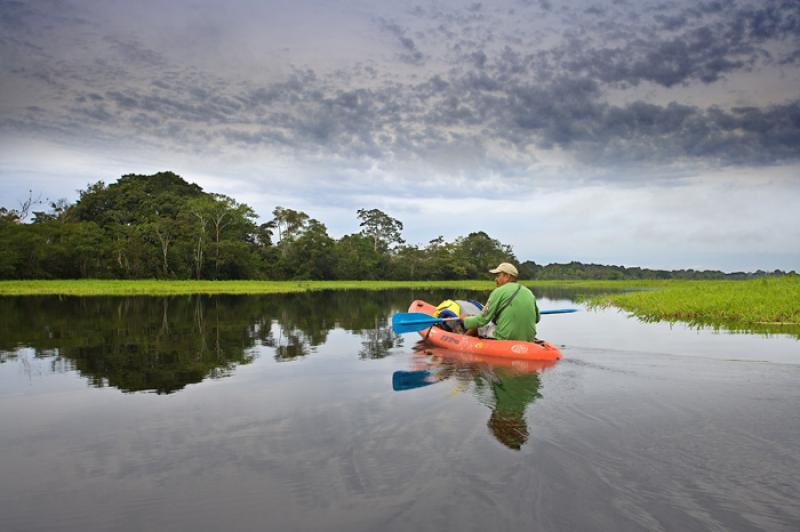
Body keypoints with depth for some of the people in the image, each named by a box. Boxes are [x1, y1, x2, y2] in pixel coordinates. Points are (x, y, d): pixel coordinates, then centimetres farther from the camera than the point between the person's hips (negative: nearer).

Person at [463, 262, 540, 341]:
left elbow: (482, 320, -9)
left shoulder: (499, 291, -8)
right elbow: (536, 319, 20)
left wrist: (465, 320, 10)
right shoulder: (529, 293, 9)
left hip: (504, 340, -6)